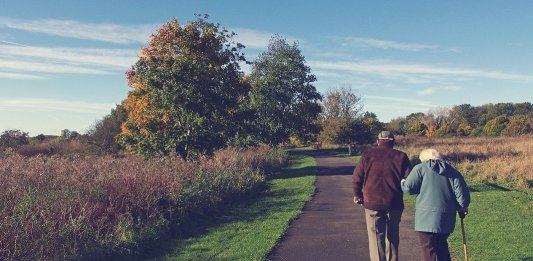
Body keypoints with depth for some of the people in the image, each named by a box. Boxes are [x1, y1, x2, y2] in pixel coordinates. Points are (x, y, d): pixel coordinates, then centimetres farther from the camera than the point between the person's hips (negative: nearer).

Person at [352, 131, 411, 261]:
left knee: (376, 238, 3)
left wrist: (357, 194, 13)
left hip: (372, 202, -1)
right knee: (392, 237, 17)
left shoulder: (367, 155, 1)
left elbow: (357, 177, 0)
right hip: (394, 203, 1)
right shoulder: (401, 156, 2)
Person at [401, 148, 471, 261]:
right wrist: (462, 208, 18)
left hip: (427, 218, -5)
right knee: (441, 246, 25)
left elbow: (408, 188, -9)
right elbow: (462, 193, 3)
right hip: (447, 219, 5)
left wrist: (402, 183, 13)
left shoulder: (420, 168, -3)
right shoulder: (453, 171, 9)